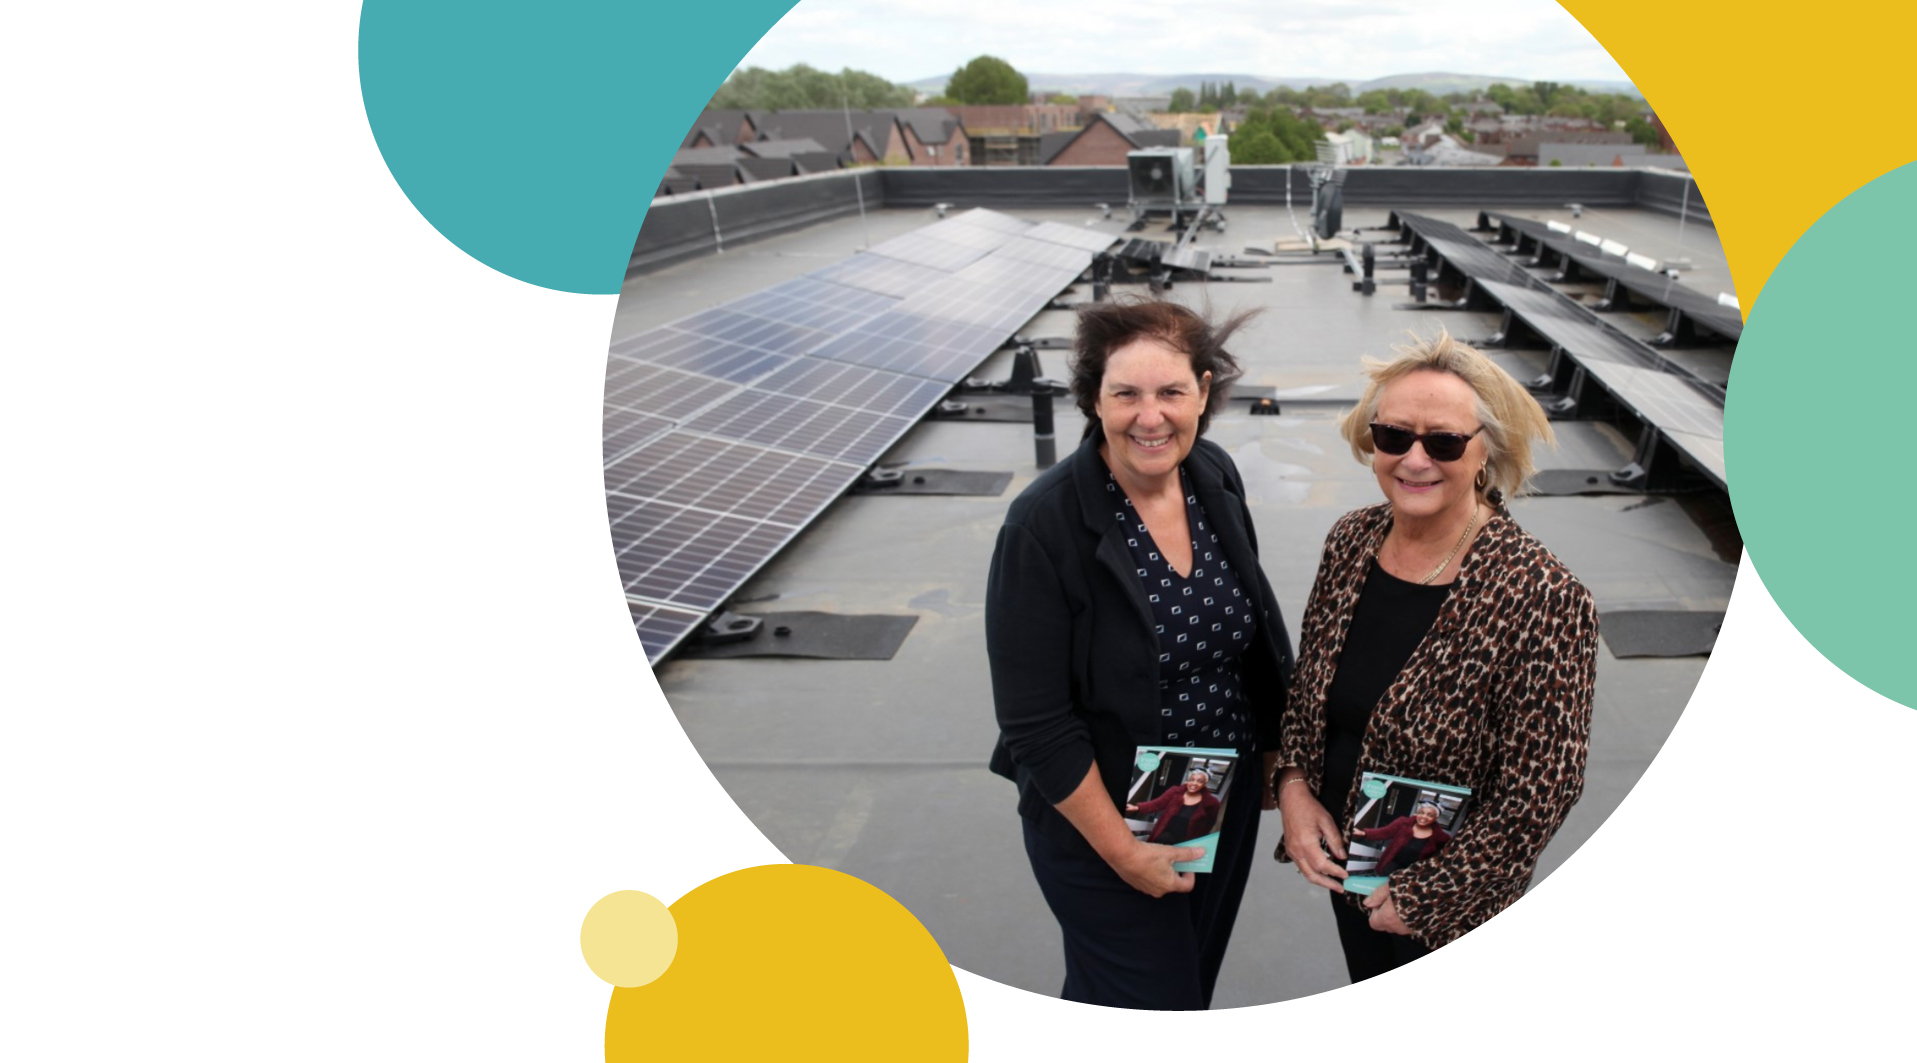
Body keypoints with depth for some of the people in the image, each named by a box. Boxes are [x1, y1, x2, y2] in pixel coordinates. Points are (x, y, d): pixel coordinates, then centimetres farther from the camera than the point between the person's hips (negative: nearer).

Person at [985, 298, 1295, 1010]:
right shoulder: (1044, 525, -24)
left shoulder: (1216, 477, -6)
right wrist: (1121, 850, -16)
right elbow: (1036, 724, -20)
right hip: (1100, 817, -6)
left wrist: (1275, 749, 11)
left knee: (1192, 980, 23)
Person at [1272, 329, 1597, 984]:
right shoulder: (1351, 541, -9)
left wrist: (1424, 899, -17)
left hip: (1447, 902, -5)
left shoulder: (1542, 599, -27)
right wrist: (1294, 784, -9)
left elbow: (1536, 798, -22)